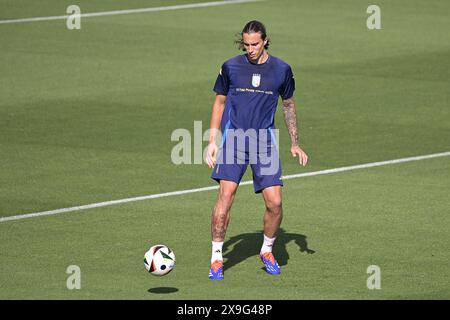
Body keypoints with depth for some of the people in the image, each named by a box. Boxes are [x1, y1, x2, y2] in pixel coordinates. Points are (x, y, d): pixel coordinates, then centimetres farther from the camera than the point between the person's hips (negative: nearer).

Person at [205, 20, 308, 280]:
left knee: (275, 202, -6)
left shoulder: (282, 70, 4)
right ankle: (217, 257, -6)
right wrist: (212, 141, 5)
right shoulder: (231, 67, 2)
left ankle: (267, 251, 19)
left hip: (265, 141, 1)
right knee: (226, 195, -15)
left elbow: (289, 106, 17)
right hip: (233, 139, -1)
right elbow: (219, 103, 11)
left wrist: (295, 144, 13)